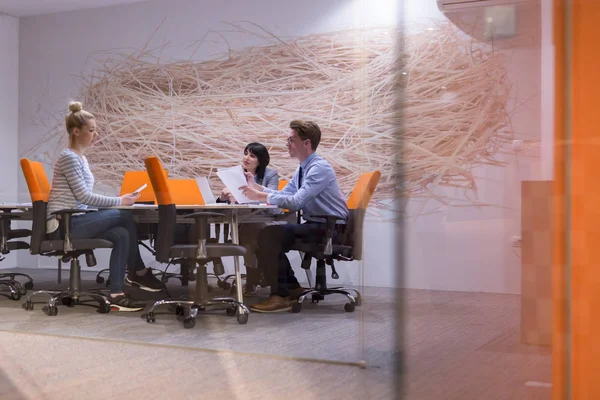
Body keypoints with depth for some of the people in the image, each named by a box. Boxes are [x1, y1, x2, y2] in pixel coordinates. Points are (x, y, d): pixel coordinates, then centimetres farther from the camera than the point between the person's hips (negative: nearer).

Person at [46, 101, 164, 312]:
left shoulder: (80, 158, 17)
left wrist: (117, 201, 3)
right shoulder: (69, 158, -13)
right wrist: (120, 201, -15)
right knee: (124, 216, -15)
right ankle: (138, 272, -6)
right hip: (63, 225, -9)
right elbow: (83, 196, -19)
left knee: (121, 234, -11)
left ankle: (116, 294, -7)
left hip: (74, 222, 9)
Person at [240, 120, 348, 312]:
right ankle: (292, 287, 12)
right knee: (268, 235, 4)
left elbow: (296, 202, -26)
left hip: (330, 229, -10)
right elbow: (283, 194, 14)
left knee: (268, 235, -20)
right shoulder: (303, 168, 13)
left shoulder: (319, 168, -18)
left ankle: (280, 296, -13)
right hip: (314, 226, 10)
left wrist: (260, 196, -21)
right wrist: (256, 187, 3)